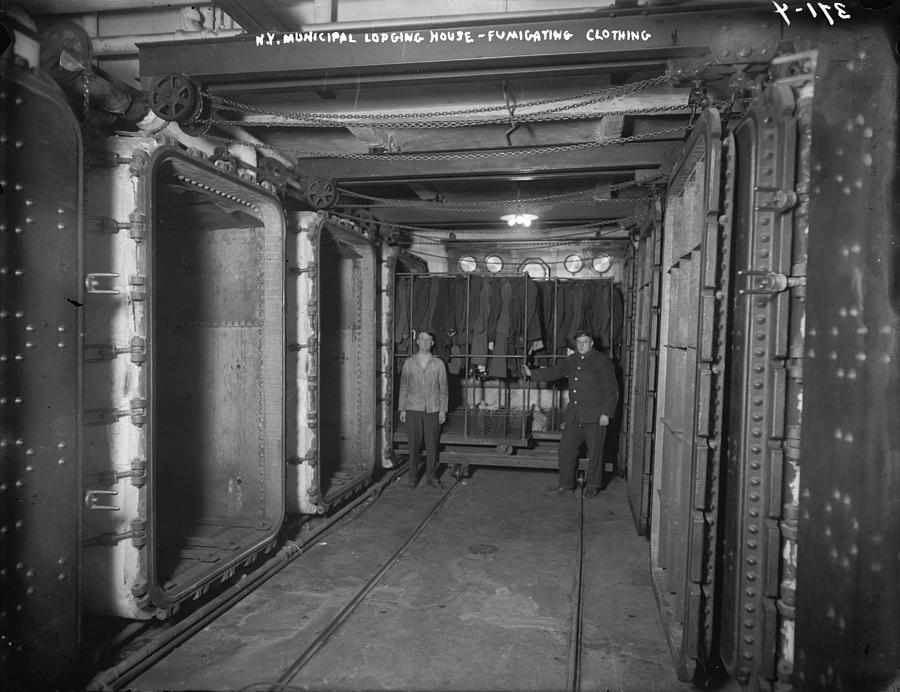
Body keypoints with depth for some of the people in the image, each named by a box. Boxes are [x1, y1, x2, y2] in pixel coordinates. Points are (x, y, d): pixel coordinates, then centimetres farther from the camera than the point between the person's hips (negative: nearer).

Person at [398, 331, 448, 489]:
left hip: (432, 410, 0)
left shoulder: (438, 363, 5)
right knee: (414, 445, 3)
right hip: (413, 409, 0)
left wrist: (443, 409, 3)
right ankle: (413, 477, 15)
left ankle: (431, 477, 15)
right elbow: (403, 387, 8)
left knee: (432, 445, 2)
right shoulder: (409, 362, 6)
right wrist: (402, 409, 4)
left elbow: (443, 388, 7)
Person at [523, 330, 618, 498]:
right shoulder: (571, 360, 13)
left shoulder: (602, 361, -6)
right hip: (574, 414, 6)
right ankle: (566, 485, 16)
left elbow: (611, 391, -8)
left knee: (594, 452, 2)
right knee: (566, 448, 5)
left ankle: (592, 486, 18)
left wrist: (606, 413, -13)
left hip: (594, 416, -6)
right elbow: (554, 371, 13)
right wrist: (532, 373, 2)